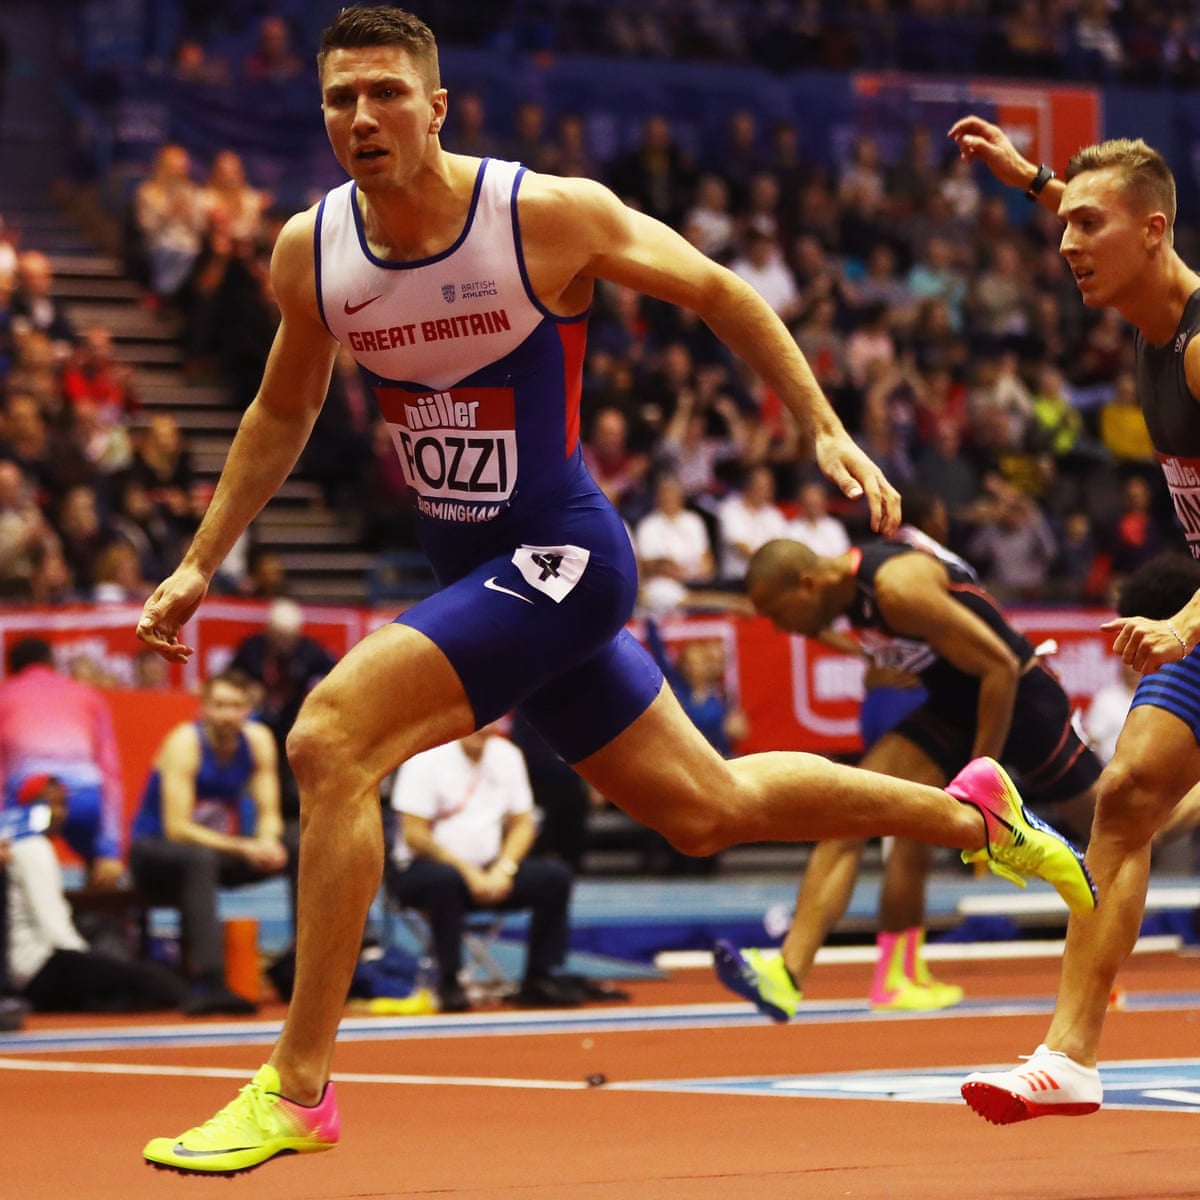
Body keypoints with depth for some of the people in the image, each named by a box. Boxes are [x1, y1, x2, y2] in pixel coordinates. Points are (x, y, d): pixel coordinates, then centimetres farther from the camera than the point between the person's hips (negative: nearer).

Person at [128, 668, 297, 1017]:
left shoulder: (257, 740, -2)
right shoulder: (185, 743, -19)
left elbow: (269, 815, 1)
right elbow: (177, 829, -24)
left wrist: (268, 841, -24)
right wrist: (242, 847, -33)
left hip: (221, 847, 6)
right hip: (154, 851, -6)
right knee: (199, 859, -41)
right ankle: (207, 984, -53)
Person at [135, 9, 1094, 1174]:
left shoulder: (551, 214, -16)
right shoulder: (309, 251, -2)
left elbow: (720, 293, -2)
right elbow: (282, 413, 17)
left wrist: (827, 433, -5)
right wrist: (199, 564, 13)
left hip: (561, 558, -6)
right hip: (469, 571, 7)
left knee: (330, 738, -23)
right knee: (707, 809, 18)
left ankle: (296, 1087, -15)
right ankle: (966, 812, 42)